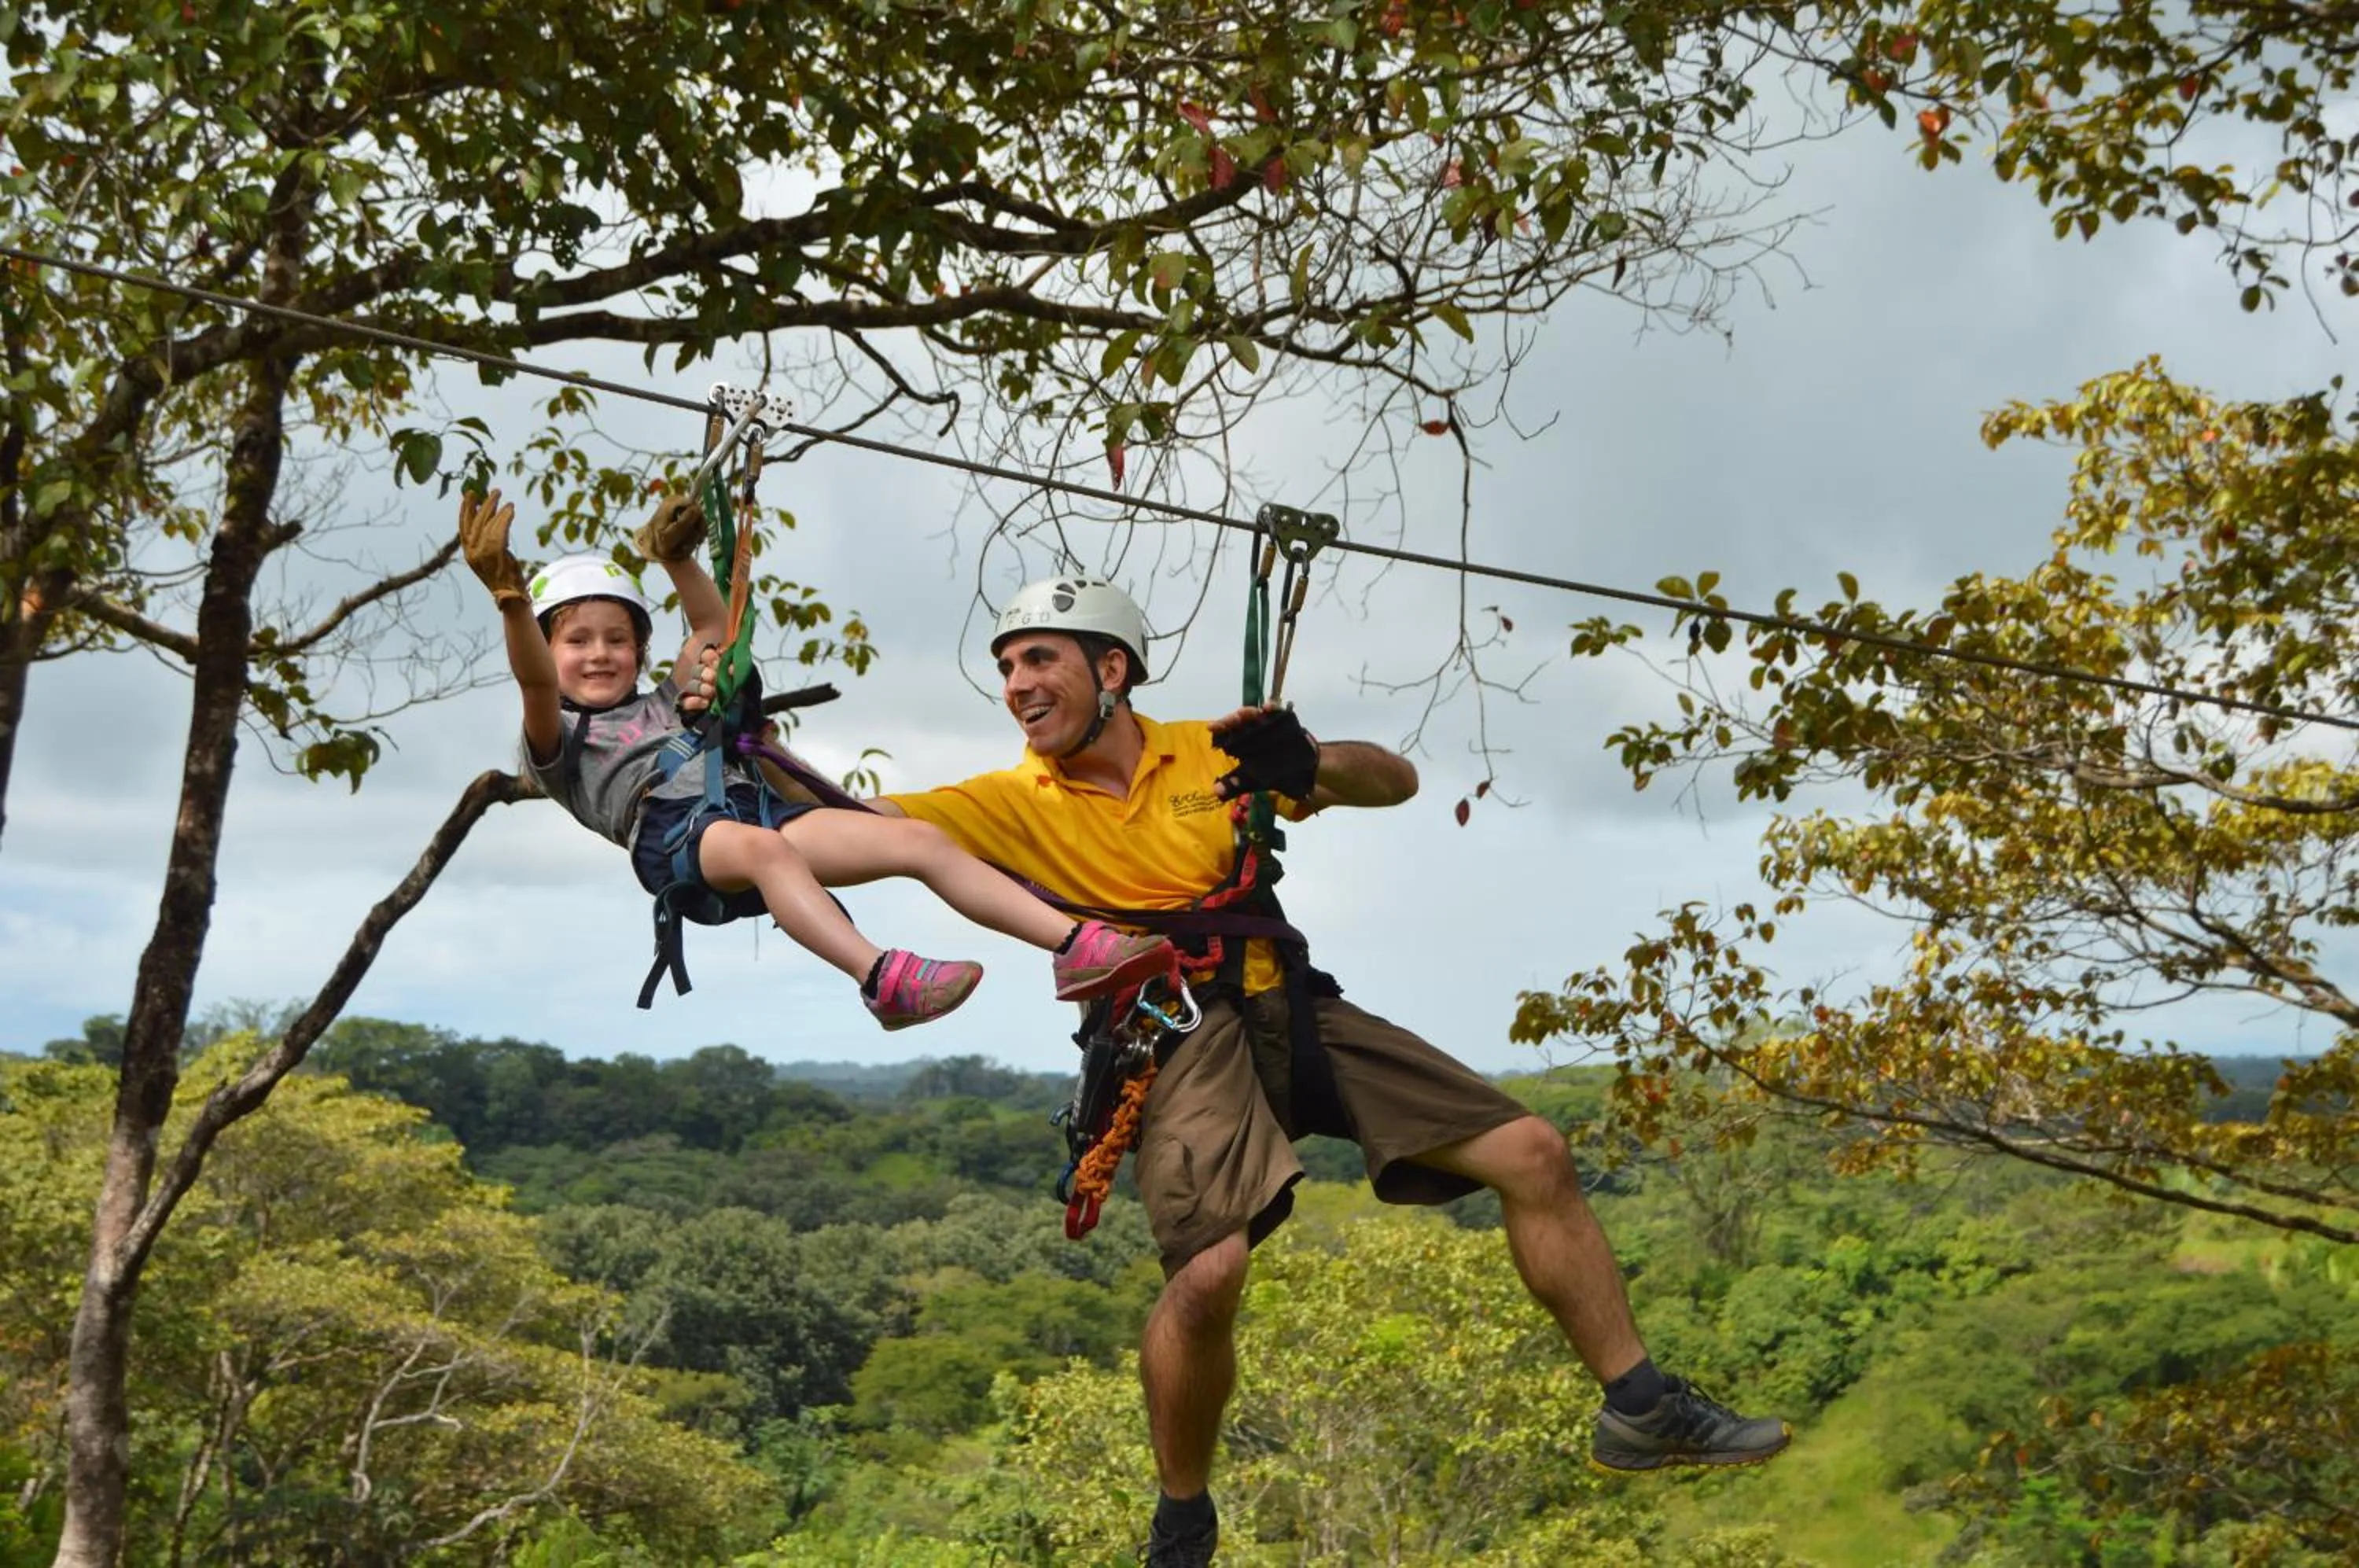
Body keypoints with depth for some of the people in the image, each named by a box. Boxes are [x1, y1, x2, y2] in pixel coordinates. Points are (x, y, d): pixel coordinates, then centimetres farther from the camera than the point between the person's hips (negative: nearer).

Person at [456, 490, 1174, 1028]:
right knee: (762, 848, -42)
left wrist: (676, 556, 26)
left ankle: (1076, 948, -25)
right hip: (672, 830, -6)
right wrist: (509, 594, -20)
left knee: (920, 839, -16)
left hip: (757, 803, 6)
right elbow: (537, 682, -1)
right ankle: (881, 978, -61)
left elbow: (715, 627, 42)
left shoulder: (666, 703, 38)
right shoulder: (558, 740, 20)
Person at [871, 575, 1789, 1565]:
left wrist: (1310, 764, -16)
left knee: (1532, 1154, -2)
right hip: (1173, 1038, -4)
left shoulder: (1209, 751, 6)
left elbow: (1397, 781, 4)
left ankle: (1641, 1413, 14)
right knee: (1208, 1272, -28)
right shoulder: (1014, 804, 0)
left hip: (1292, 1008, 4)